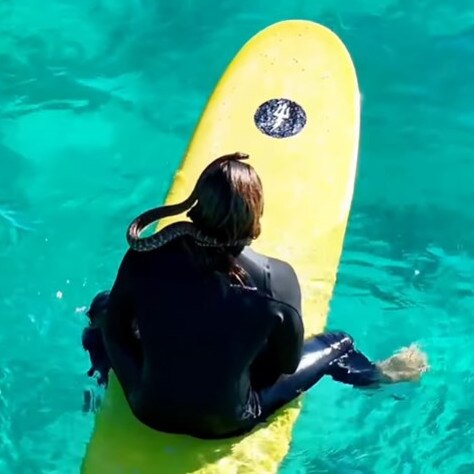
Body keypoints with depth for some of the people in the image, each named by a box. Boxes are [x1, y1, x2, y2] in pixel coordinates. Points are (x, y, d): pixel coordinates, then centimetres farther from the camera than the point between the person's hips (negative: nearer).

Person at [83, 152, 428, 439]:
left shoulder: (146, 256, -21)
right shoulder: (276, 278, -26)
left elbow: (114, 330, -5)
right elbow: (288, 363, -10)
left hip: (148, 410, 2)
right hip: (225, 423, -1)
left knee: (104, 308, 27)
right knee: (337, 344, 21)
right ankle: (377, 375, 52)